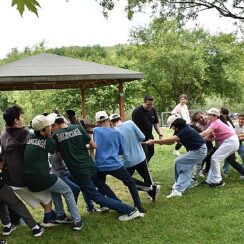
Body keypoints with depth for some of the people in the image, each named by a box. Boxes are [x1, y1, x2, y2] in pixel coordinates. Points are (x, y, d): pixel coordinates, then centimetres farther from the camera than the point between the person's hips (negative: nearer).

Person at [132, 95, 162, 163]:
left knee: (151, 152, 15)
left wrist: (160, 134, 1)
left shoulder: (153, 110, 2)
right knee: (144, 155, -10)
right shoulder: (136, 111, -19)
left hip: (149, 136, 7)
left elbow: (156, 123, 11)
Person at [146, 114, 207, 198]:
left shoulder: (186, 131, -29)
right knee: (186, 169, 5)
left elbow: (171, 140, -37)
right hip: (194, 150, 10)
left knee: (178, 161, -9)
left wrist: (154, 141, -38)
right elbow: (171, 141, -2)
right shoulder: (180, 130, 2)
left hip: (199, 151, -10)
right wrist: (160, 142, -22)